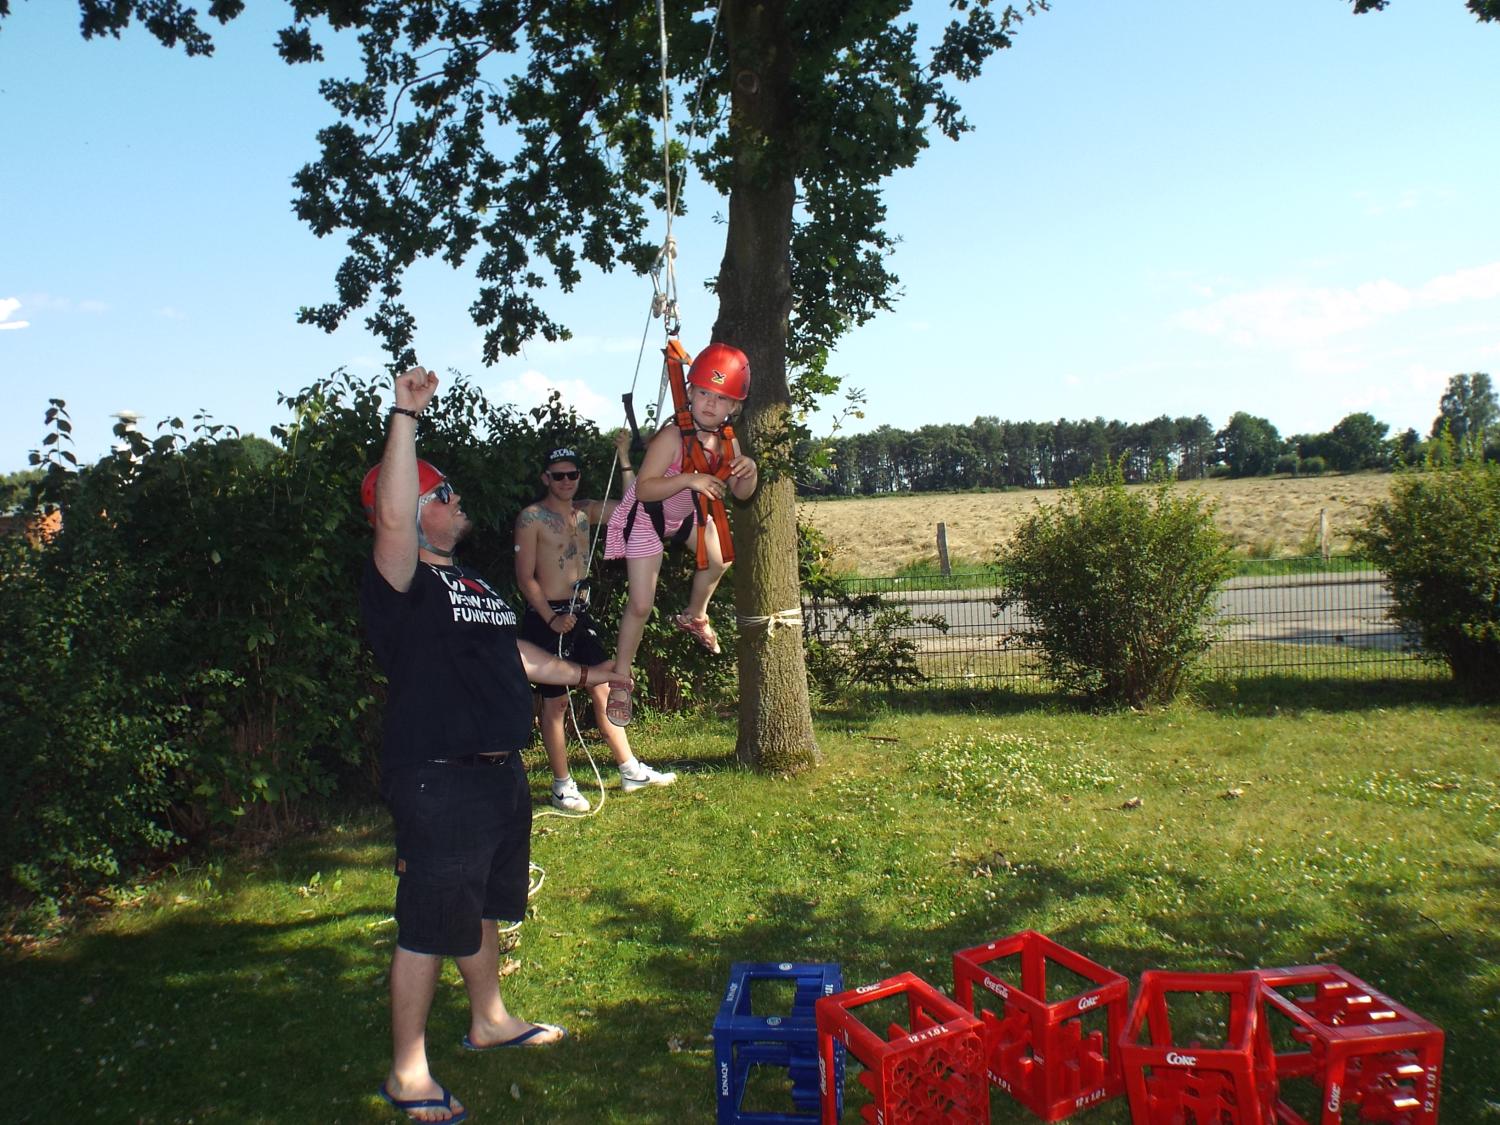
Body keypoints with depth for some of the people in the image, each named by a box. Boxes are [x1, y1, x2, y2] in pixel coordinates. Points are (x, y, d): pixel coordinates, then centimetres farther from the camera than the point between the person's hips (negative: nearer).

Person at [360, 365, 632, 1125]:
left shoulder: (467, 581, 16)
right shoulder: (399, 582, -14)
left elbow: (509, 652, 27)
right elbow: (390, 515, -35)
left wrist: (579, 675, 28)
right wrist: (406, 415, -35)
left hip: (497, 772, 10)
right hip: (437, 781, -10)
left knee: (484, 907, 23)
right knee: (429, 924, 0)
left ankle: (490, 1020, 41)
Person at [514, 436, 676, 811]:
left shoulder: (585, 510, 10)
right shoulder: (532, 517, -9)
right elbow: (525, 576, -13)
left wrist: (624, 459, -3)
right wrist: (552, 618, -21)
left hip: (580, 612, 7)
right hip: (547, 617, -7)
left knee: (605, 689, 10)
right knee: (555, 700, 0)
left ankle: (631, 771, 19)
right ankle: (562, 786, 9)